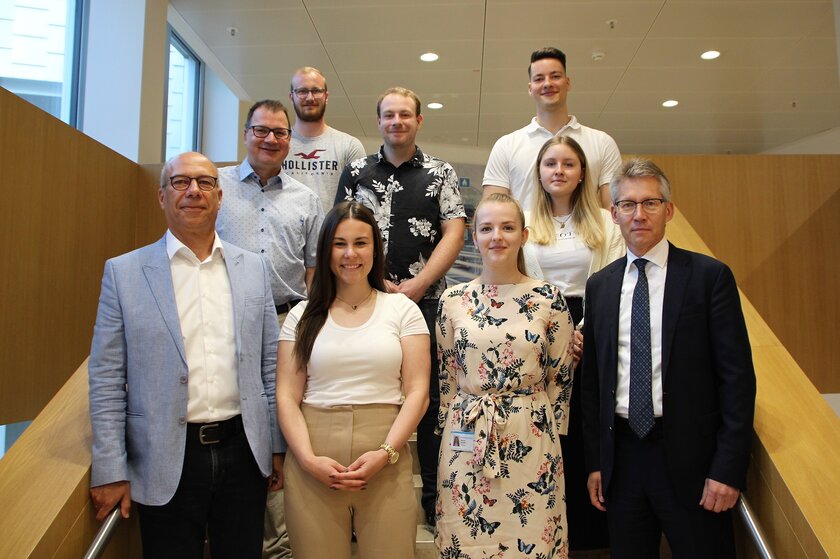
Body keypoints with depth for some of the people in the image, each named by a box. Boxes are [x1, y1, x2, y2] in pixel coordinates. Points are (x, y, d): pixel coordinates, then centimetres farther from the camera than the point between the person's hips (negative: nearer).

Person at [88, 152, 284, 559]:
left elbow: (270, 364, 6)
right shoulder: (124, 272, -2)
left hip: (244, 452, 2)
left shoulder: (253, 268, 4)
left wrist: (278, 446, 6)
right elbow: (106, 379, -3)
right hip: (166, 462, -2)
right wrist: (110, 470, -5)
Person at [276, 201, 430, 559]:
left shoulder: (402, 309, 4)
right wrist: (308, 458, -9)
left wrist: (386, 453, -11)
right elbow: (286, 396, 4)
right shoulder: (303, 315, 8)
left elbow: (417, 392, 0)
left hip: (386, 464, -1)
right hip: (313, 468, 1)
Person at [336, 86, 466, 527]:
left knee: (430, 397, 5)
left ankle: (435, 493, 20)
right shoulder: (356, 173, 11)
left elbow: (454, 233, 0)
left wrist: (417, 285, -11)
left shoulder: (441, 173, 8)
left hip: (426, 301, -1)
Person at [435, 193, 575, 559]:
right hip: (466, 440, 1)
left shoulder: (549, 299, -3)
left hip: (531, 442, -1)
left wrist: (550, 433, 6)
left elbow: (560, 376, 4)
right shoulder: (453, 300, 1)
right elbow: (446, 376, 8)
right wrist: (451, 429, 10)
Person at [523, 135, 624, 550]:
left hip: (589, 337, 0)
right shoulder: (522, 223, 8)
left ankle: (589, 527, 17)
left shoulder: (605, 224, 8)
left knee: (587, 433, 3)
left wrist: (582, 331, -12)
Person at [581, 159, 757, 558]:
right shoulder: (599, 285, 7)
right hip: (621, 455, 4)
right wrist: (595, 461, 6)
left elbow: (737, 376, -6)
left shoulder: (709, 276, -4)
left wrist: (729, 467, -11)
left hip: (689, 455, -3)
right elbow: (592, 380, 8)